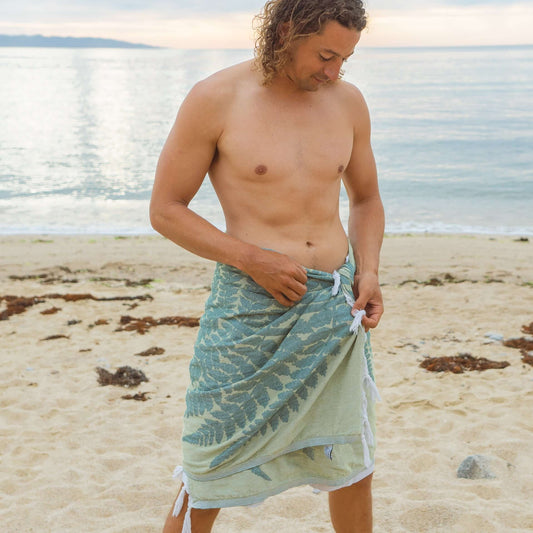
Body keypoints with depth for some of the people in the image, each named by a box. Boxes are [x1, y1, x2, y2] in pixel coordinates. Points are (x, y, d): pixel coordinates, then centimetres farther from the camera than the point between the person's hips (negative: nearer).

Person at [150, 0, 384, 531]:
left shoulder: (347, 101, 5)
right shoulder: (215, 100, -9)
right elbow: (164, 210, -5)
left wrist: (369, 270, 0)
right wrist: (252, 259, -16)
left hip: (334, 308, 4)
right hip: (250, 308, -4)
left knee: (352, 466, 16)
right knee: (211, 474, 7)